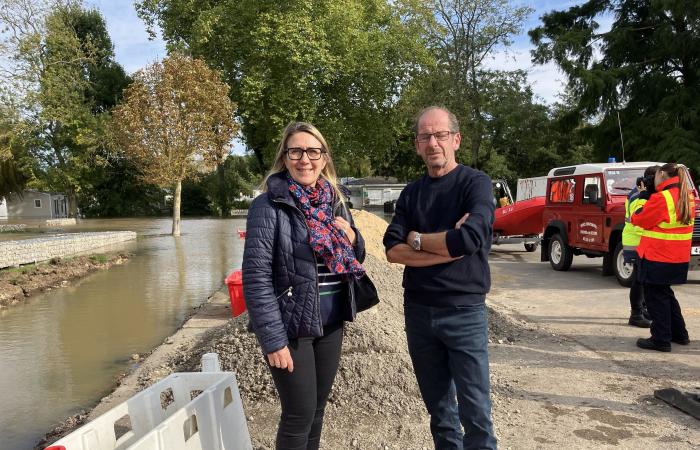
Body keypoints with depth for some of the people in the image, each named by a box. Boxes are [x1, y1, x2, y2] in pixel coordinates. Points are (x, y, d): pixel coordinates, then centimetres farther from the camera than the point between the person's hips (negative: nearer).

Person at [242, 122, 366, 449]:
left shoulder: (335, 202, 7)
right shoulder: (269, 205, -12)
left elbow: (355, 260, 16)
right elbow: (256, 277, -16)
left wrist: (351, 237, -6)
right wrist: (273, 339, -19)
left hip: (331, 322, 6)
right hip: (291, 325, -6)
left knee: (317, 408, 17)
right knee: (300, 413, 4)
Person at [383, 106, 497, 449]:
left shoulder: (476, 183, -6)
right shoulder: (410, 194, 7)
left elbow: (469, 239, -23)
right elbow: (393, 251, -5)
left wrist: (417, 239, -9)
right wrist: (447, 247, -16)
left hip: (464, 313, -4)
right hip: (418, 311, 4)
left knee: (475, 411, 3)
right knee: (439, 409, 16)